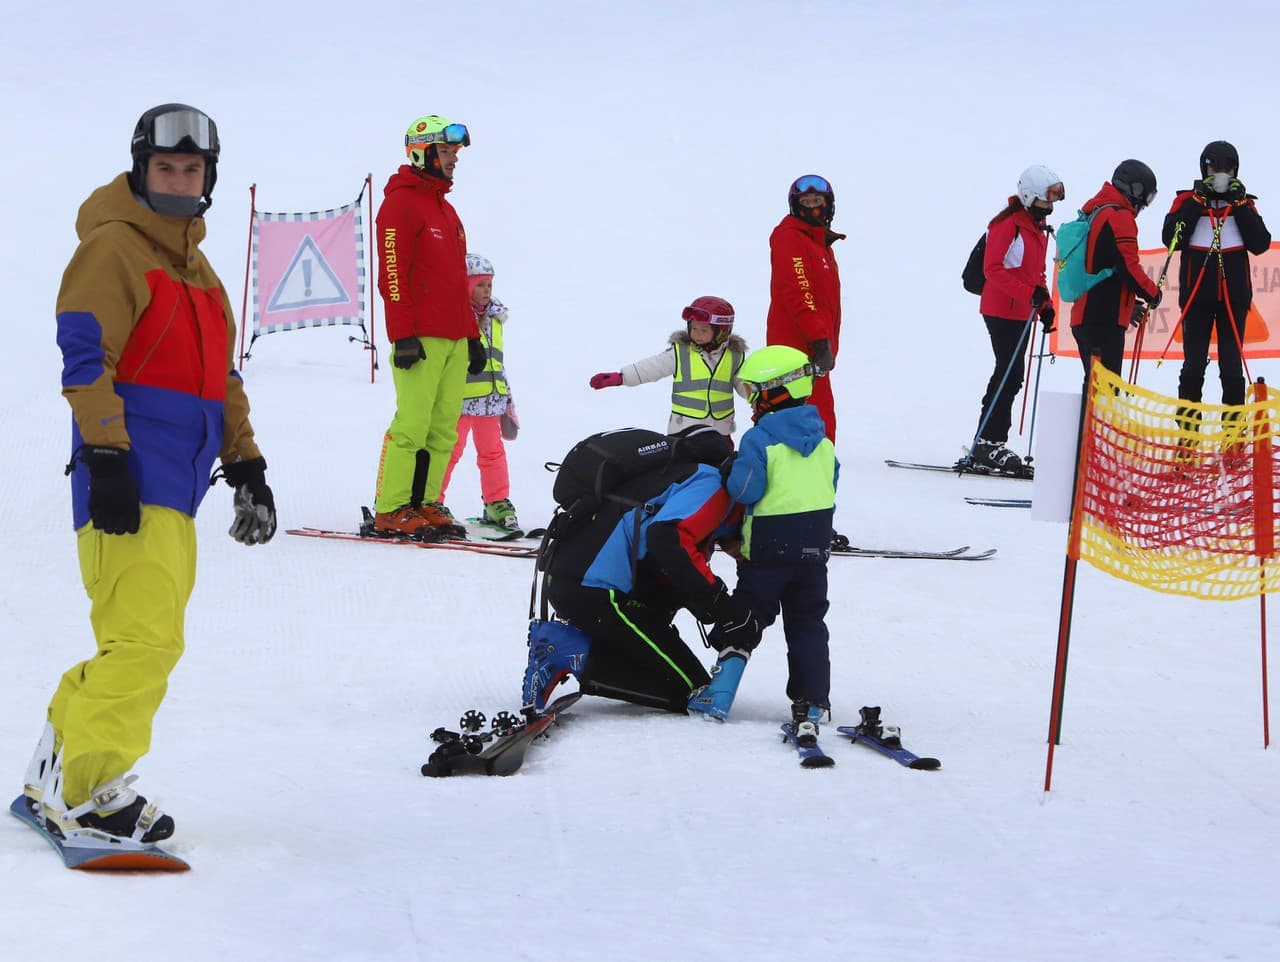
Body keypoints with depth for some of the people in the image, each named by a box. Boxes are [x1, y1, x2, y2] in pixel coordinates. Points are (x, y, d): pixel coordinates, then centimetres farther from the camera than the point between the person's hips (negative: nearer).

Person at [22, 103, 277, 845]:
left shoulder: (196, 268, 24)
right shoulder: (113, 248, -4)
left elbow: (221, 376, 29)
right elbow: (85, 357, -13)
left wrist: (246, 464, 24)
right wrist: (105, 456, -20)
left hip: (175, 490, 9)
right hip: (127, 484, -9)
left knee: (144, 642, 9)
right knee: (146, 638, -17)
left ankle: (58, 778, 16)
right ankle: (83, 790, -12)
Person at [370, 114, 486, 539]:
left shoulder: (445, 209, 23)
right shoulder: (401, 204, -5)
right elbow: (392, 273, -13)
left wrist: (473, 335, 22)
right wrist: (403, 335, -19)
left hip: (453, 339, 9)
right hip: (421, 339, -9)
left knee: (443, 429, 5)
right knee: (413, 424, -10)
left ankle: (424, 504, 10)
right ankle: (391, 512, -7)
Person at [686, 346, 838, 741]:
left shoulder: (761, 438, -14)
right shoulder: (822, 442, 6)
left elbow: (744, 489, -18)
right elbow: (829, 491, 11)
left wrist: (730, 474, 2)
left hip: (768, 547, -5)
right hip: (814, 547, 5)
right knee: (807, 623, 10)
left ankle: (719, 694, 2)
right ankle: (811, 702, 4)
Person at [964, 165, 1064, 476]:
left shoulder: (1038, 226, 15)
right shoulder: (1008, 224, -14)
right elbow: (992, 269, -20)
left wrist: (1045, 304, 11)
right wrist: (1029, 294, -26)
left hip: (1022, 311, 9)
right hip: (1002, 309, -9)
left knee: (1009, 377, 9)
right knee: (1010, 375, -12)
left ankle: (987, 449, 13)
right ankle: (987, 445, -10)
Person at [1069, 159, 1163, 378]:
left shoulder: (1092, 211, 19)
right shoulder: (1120, 217, -11)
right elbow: (1128, 266, -16)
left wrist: (1130, 304, 24)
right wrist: (1152, 293, 1)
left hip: (1083, 315, 10)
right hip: (1105, 319, -10)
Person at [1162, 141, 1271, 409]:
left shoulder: (1244, 204, 10)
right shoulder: (1188, 200, 4)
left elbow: (1261, 244, -3)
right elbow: (1171, 238, -11)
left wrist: (1240, 205, -8)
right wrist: (1197, 202, -12)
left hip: (1234, 295, 2)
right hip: (1197, 295, -2)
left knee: (1232, 366, 3)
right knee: (1194, 364, -1)